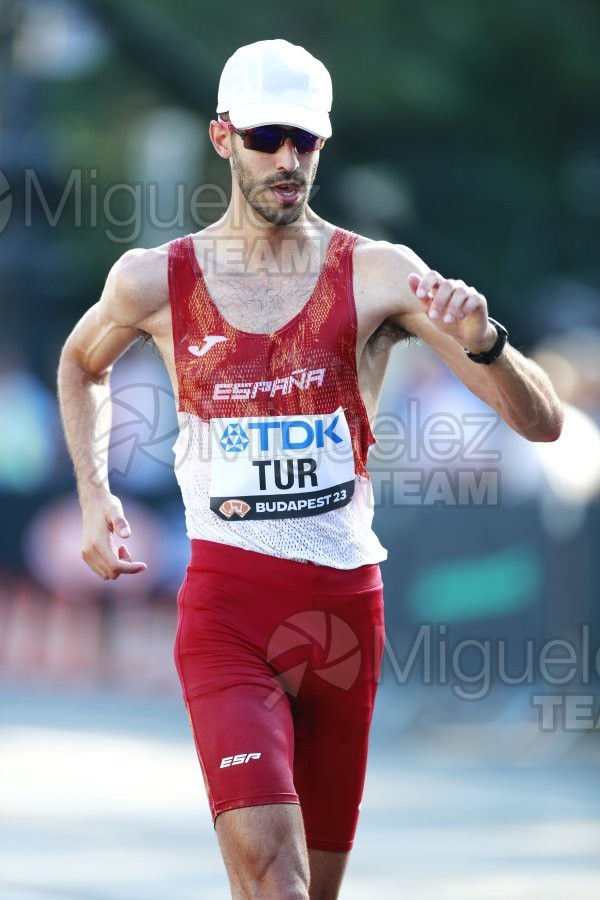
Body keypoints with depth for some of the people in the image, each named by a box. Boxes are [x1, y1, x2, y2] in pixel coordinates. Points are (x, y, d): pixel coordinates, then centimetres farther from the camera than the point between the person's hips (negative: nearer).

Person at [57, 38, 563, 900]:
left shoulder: (379, 275, -3)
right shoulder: (154, 280, 1)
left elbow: (542, 422, -7)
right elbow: (81, 364, 26)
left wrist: (482, 342, -26)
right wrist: (94, 495, 14)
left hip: (344, 604, 1)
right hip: (225, 607, -1)